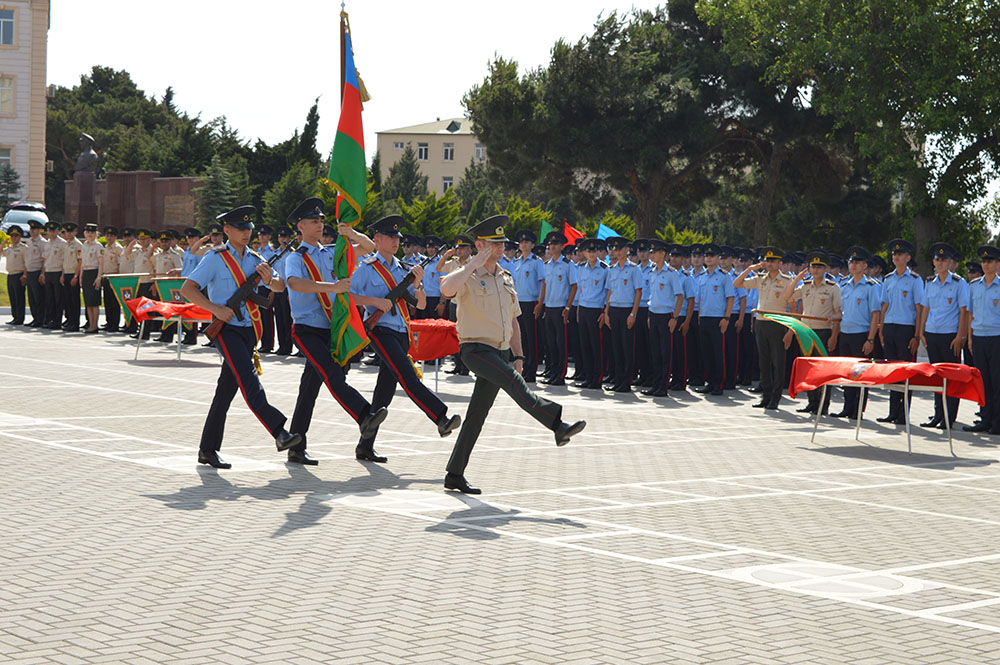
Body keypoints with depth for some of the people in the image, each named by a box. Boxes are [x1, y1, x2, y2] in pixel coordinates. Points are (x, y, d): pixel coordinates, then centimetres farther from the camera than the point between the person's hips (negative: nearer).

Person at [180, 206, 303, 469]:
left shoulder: (255, 259, 14)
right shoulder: (216, 258, -3)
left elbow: (280, 287, 11)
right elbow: (187, 288, -7)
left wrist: (269, 280, -12)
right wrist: (216, 309, -17)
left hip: (249, 330, 6)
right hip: (227, 329, -6)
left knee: (227, 389, 9)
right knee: (249, 381, -22)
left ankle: (208, 450, 17)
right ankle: (279, 433, -36)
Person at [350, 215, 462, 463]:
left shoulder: (402, 269, 18)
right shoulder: (368, 268, 0)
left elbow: (420, 304, 18)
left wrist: (417, 284, 0)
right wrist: (375, 301, -16)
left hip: (401, 332, 7)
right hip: (381, 330, -7)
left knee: (385, 391, 6)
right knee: (408, 377, -22)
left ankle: (365, 446, 12)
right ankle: (442, 420, -33)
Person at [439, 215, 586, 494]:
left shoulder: (506, 278, 17)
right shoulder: (468, 276, -5)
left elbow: (512, 320, 23)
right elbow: (447, 289, -30)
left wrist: (517, 356, 15)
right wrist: (474, 264, -22)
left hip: (501, 353, 7)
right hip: (476, 349, -7)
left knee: (477, 413, 7)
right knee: (513, 380, -31)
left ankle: (455, 475, 12)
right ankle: (558, 425, -46)